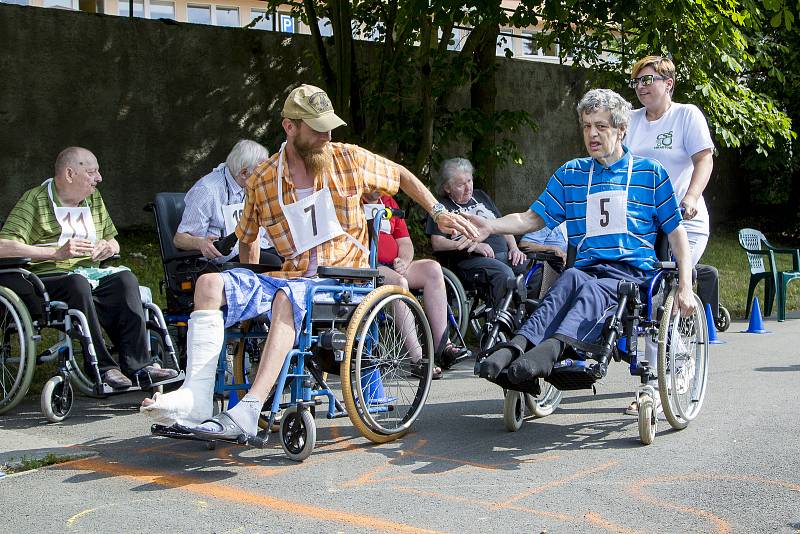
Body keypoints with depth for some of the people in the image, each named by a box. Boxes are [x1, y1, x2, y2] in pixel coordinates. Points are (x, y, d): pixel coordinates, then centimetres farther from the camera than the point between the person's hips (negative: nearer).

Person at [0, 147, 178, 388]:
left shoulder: (93, 198, 19)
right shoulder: (35, 199, -1)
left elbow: (112, 241, 28)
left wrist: (109, 247, 2)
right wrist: (57, 252, -20)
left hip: (89, 272, 6)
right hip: (48, 276, -5)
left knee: (125, 278, -24)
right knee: (78, 284, -38)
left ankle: (138, 366, -32)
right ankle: (101, 367, -34)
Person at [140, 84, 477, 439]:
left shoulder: (349, 159, 4)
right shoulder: (261, 182, 7)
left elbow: (402, 176, 21)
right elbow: (246, 239, 23)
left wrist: (439, 213, 16)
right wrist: (251, 284, 16)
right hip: (291, 276, 4)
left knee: (285, 299, -37)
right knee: (210, 284, -18)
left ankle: (246, 414, -44)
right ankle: (196, 397, -32)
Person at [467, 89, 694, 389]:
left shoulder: (651, 174, 12)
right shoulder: (570, 174, 19)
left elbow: (677, 234, 11)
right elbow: (532, 219, 17)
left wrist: (685, 287, -3)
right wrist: (491, 227, -3)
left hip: (634, 274, -2)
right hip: (588, 269, 2)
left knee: (593, 290, -37)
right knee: (571, 278, -36)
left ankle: (551, 347, -65)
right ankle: (517, 347, -58)